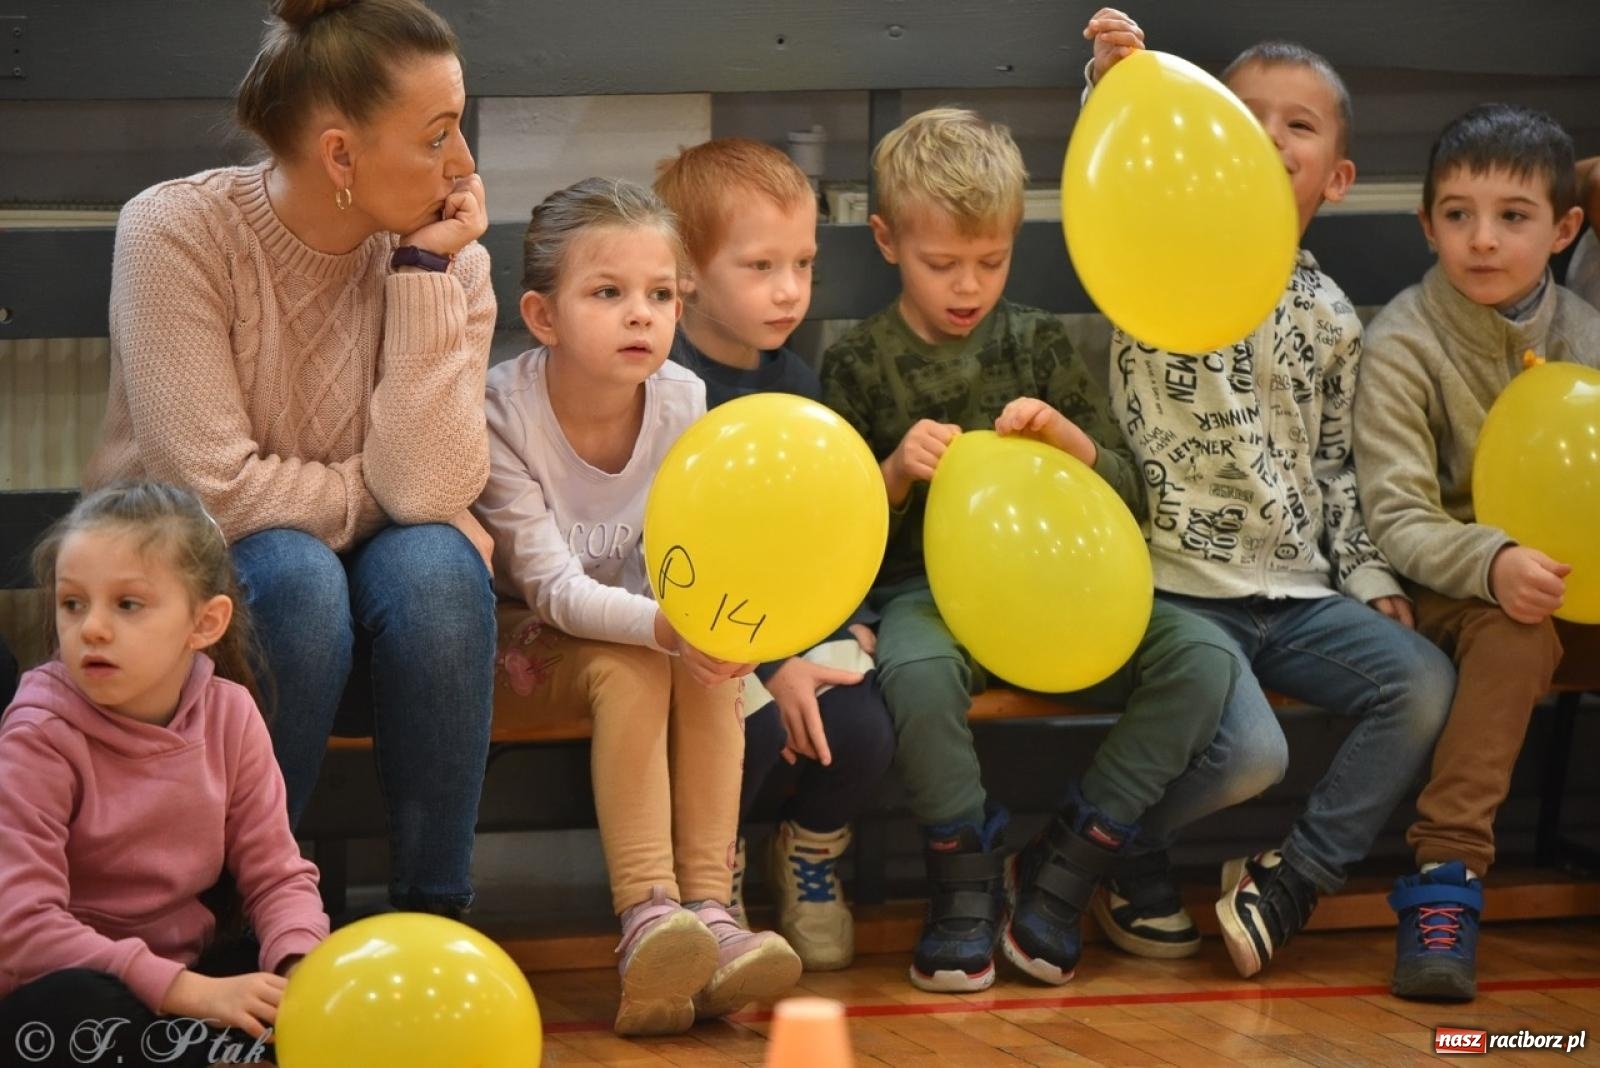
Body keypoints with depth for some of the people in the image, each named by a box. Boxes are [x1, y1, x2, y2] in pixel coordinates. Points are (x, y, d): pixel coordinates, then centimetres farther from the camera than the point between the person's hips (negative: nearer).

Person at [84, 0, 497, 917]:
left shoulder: (448, 260, -8)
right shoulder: (177, 233, -17)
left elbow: (428, 487, -22)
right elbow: (215, 490, -24)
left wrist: (424, 270, -21)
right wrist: (384, 502, -15)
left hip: (367, 629, 3)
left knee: (433, 561, -29)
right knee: (293, 571, -34)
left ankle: (435, 917, -19)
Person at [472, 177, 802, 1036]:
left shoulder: (683, 402, -9)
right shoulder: (504, 411, -22)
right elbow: (554, 585, -27)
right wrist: (663, 624, -45)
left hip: (645, 626, 4)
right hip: (540, 644, -4)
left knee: (708, 671, -27)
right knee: (631, 669, -33)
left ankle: (709, 911, -32)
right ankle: (647, 921, -40)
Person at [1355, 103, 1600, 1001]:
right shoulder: (1405, 343, -7)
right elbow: (1398, 520, -14)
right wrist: (1492, 563, -34)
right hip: (1450, 589, -4)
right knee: (1516, 633, -35)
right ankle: (1447, 877, -35)